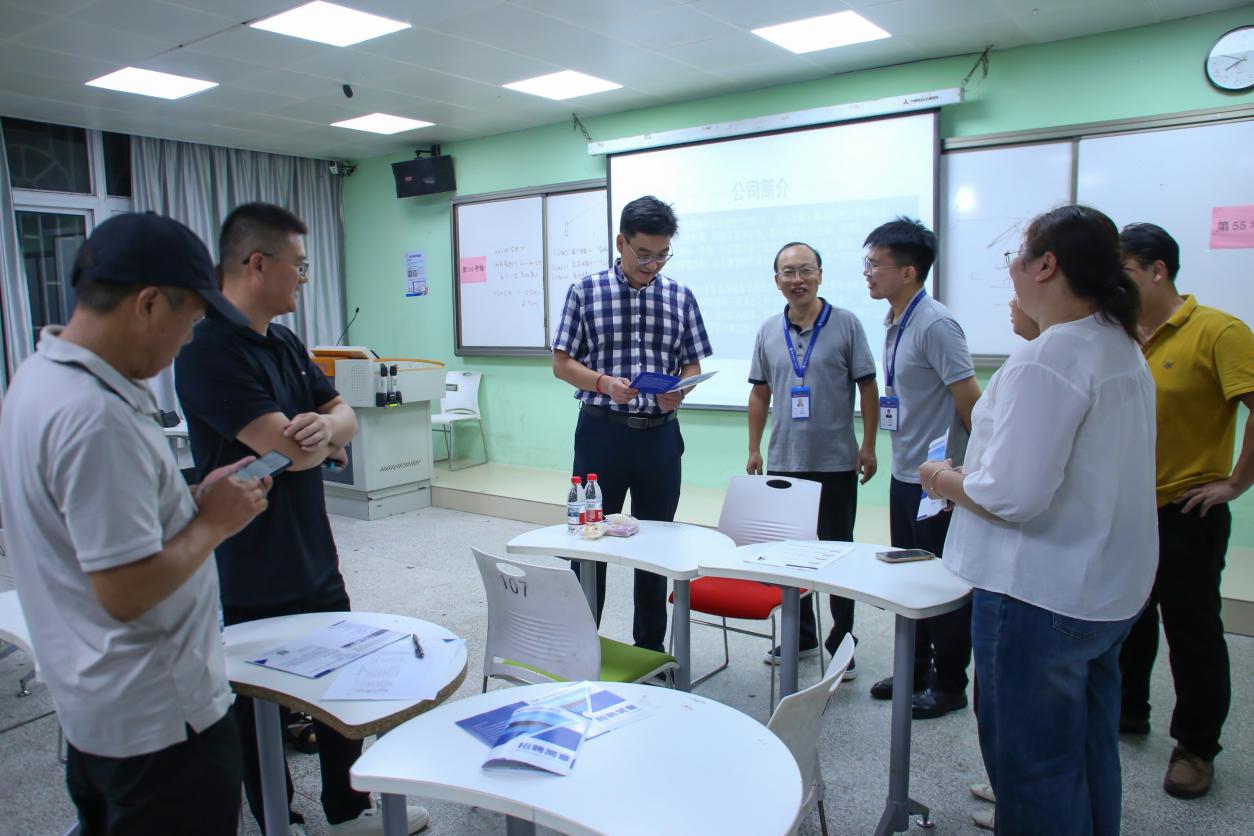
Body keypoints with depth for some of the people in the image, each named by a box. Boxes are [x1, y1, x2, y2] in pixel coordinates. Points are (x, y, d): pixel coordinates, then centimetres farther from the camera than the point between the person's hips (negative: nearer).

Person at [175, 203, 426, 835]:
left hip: (315, 563, 9)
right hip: (253, 585, -9)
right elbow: (292, 451, -27)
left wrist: (323, 425, -17)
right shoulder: (210, 353, -21)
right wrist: (323, 439, -4)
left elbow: (346, 416, 7)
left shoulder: (285, 343, 8)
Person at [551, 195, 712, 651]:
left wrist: (678, 391, -14)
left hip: (660, 434, 2)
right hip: (602, 430, -2)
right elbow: (562, 362, 1)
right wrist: (603, 382, -18)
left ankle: (650, 648, 27)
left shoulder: (680, 297, 5)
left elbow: (692, 365, 9)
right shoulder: (586, 291, -1)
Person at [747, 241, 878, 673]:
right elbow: (760, 393, 11)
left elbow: (867, 386, -2)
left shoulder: (846, 324, -3)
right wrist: (754, 449, 8)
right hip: (784, 461, 4)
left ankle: (842, 641, 19)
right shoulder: (769, 331, 7)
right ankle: (800, 635, 28)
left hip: (836, 461, -3)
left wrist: (868, 445, -7)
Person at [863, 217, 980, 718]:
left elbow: (970, 399, -18)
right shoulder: (895, 322, 8)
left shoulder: (935, 325, -19)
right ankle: (916, 669, 33)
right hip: (905, 474, 9)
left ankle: (949, 685, 20)